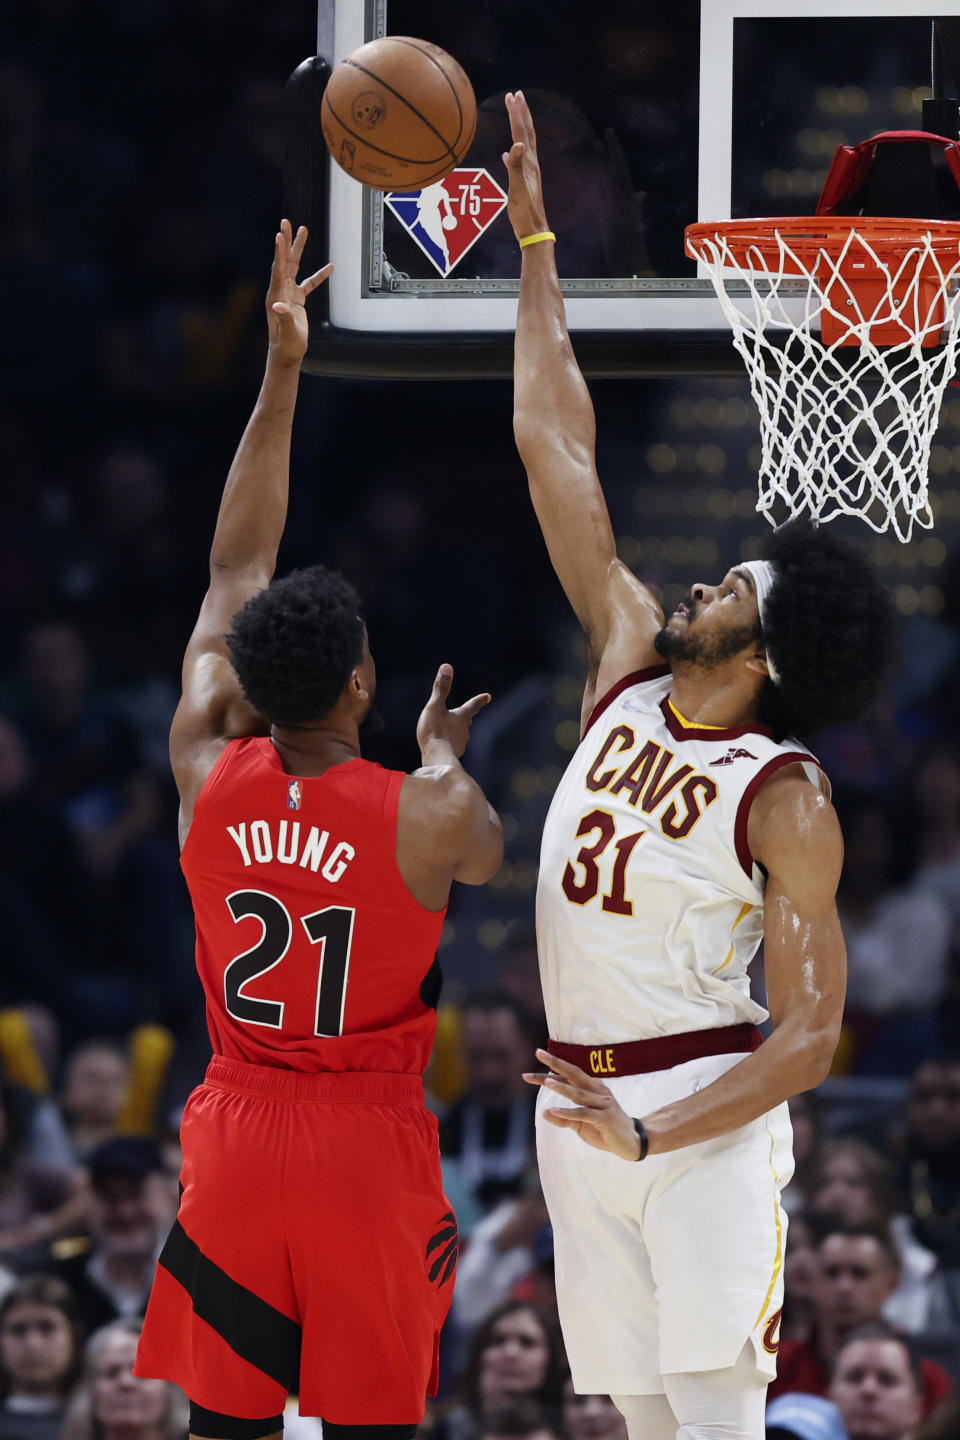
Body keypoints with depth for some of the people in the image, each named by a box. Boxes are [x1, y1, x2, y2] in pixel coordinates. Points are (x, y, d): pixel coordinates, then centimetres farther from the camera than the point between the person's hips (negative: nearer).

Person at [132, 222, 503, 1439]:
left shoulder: (207, 776, -6)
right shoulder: (425, 816, -16)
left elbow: (235, 569, 6)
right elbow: (486, 852, 11)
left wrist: (281, 375, 11)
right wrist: (441, 753, 30)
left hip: (235, 1137, 3)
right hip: (370, 1151, -3)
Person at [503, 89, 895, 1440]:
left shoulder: (787, 804, -10)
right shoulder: (629, 665, 8)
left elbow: (810, 1032, -14)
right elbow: (554, 448, 13)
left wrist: (651, 1135, -26)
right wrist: (535, 243, 14)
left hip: (704, 1109, -7)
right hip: (579, 1099, 7)